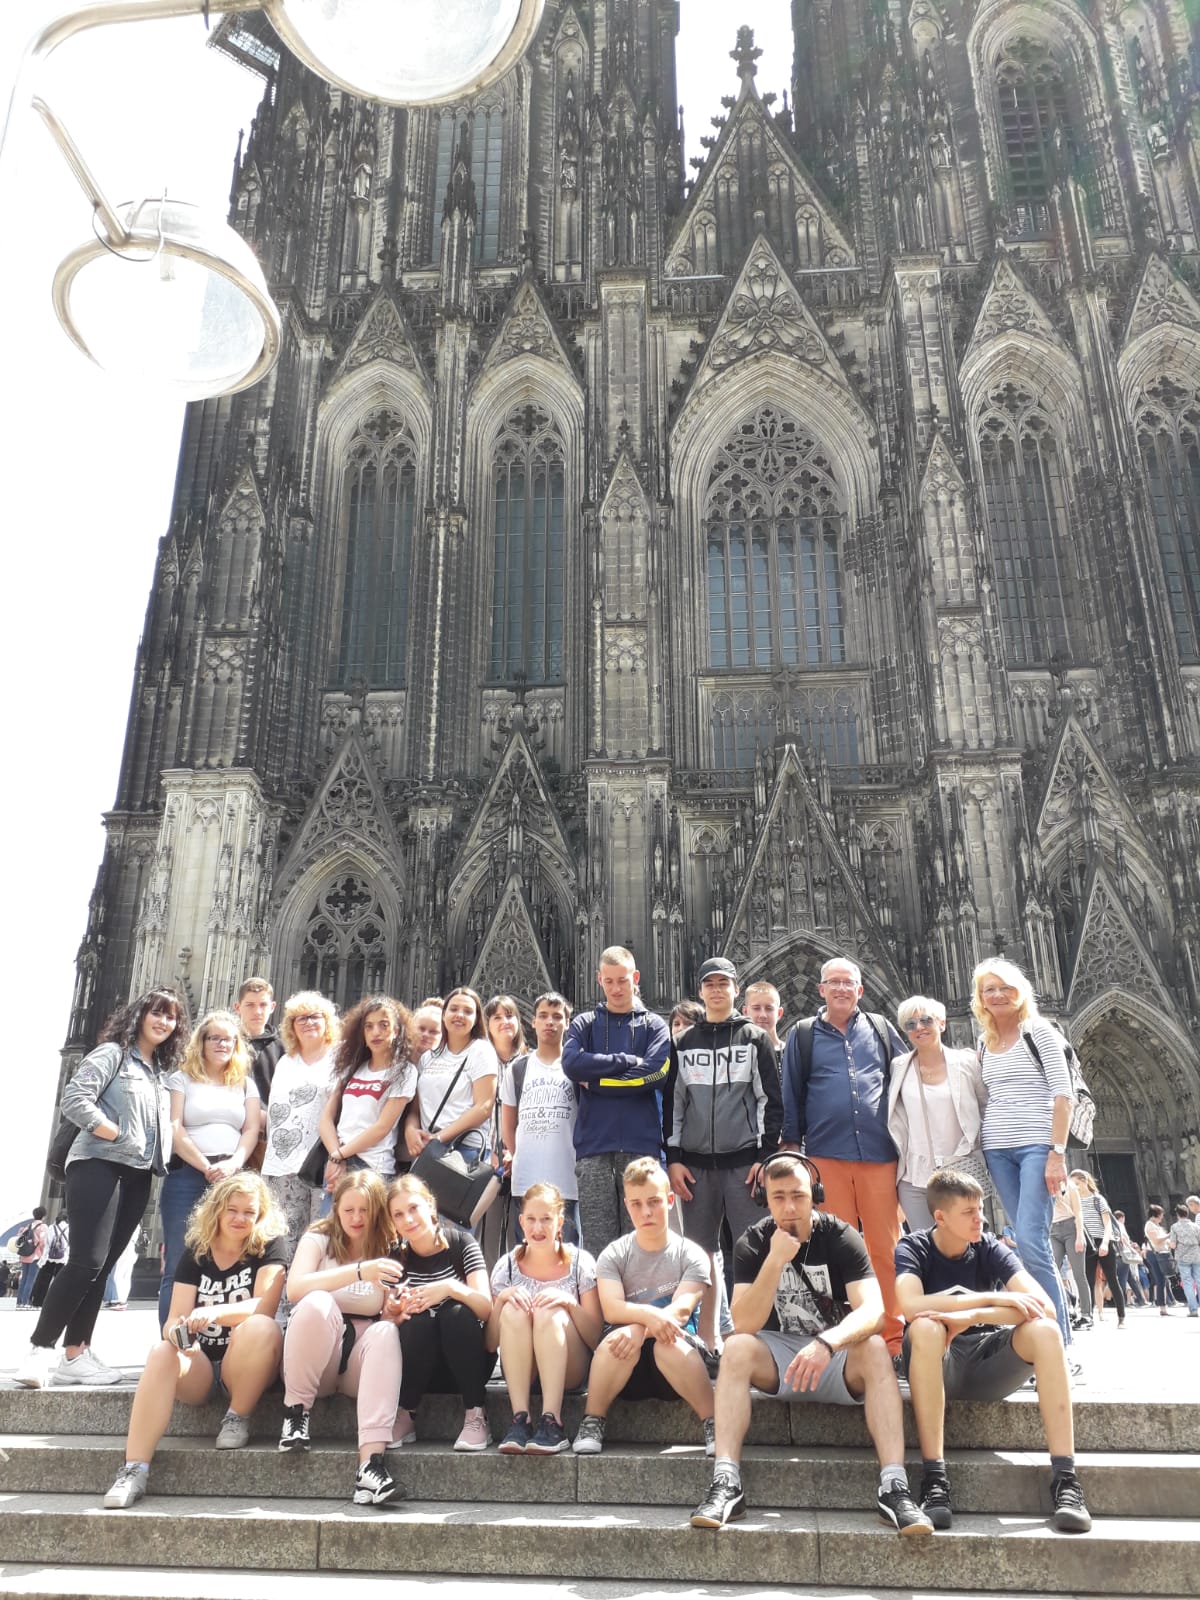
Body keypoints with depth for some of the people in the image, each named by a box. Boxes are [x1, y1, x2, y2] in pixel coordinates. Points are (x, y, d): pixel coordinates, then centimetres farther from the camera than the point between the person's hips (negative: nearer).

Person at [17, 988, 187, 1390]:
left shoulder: (162, 1072, 19)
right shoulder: (112, 1053, -2)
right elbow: (75, 1099, -13)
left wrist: (157, 1156, 5)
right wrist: (121, 1136, -13)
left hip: (137, 1177, 7)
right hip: (98, 1166, -7)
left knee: (101, 1266, 7)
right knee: (86, 1262, -14)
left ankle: (75, 1355, 10)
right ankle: (39, 1352, -7)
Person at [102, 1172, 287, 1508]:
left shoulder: (268, 1247, -5)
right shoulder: (194, 1252, 4)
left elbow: (264, 1307, -17)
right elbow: (175, 1317, -3)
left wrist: (214, 1312, -34)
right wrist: (178, 1330, -28)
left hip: (245, 1366, -2)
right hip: (200, 1363, 2)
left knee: (260, 1328, -34)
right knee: (162, 1353, -30)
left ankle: (237, 1418, -11)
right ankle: (134, 1470, -32)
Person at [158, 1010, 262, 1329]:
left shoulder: (246, 1084, 17)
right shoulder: (182, 1079, 9)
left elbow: (252, 1130, 7)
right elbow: (175, 1130, -2)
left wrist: (233, 1163, -11)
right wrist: (207, 1167, -11)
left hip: (233, 1178, 2)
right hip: (186, 1177, -2)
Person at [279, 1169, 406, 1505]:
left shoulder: (390, 1250, 7)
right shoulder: (319, 1239, 0)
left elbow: (392, 1316, 3)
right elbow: (295, 1288, -21)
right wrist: (359, 1271, -34)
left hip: (363, 1358, 2)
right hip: (314, 1359, -1)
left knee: (386, 1332, -33)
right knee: (316, 1304, -32)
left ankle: (370, 1462, -44)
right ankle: (296, 1412, -15)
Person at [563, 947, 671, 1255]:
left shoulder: (653, 1025, 11)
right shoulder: (584, 1024, 14)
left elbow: (656, 1074, -7)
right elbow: (572, 1063, -6)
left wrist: (596, 1081, -4)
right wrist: (628, 1060, -6)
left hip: (641, 1144, -1)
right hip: (593, 1146, 1)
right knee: (597, 1244, -1)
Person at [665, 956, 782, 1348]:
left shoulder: (755, 1039, 6)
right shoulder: (684, 1043, 12)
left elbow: (771, 1100, 1)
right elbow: (672, 1102, 11)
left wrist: (766, 1155, -7)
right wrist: (673, 1158, 3)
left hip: (745, 1161, -2)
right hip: (696, 1164, 3)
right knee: (702, 1252, 6)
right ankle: (707, 1338, 14)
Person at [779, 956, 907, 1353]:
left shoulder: (880, 1029, 12)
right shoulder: (803, 1035, 10)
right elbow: (790, 1095, 10)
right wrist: (791, 1146, 6)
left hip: (879, 1155, 1)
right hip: (826, 1156, -1)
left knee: (886, 1247, 1)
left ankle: (893, 1337, 10)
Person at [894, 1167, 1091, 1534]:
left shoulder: (991, 1249, -2)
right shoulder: (912, 1250, -8)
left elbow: (1044, 1306, -18)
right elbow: (910, 1305, -30)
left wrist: (970, 1317, -30)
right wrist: (991, 1299, -28)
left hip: (990, 1366, 2)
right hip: (938, 1367, -2)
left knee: (1043, 1328, -26)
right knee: (925, 1327, -36)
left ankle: (1065, 1478, -28)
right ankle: (934, 1480, -34)